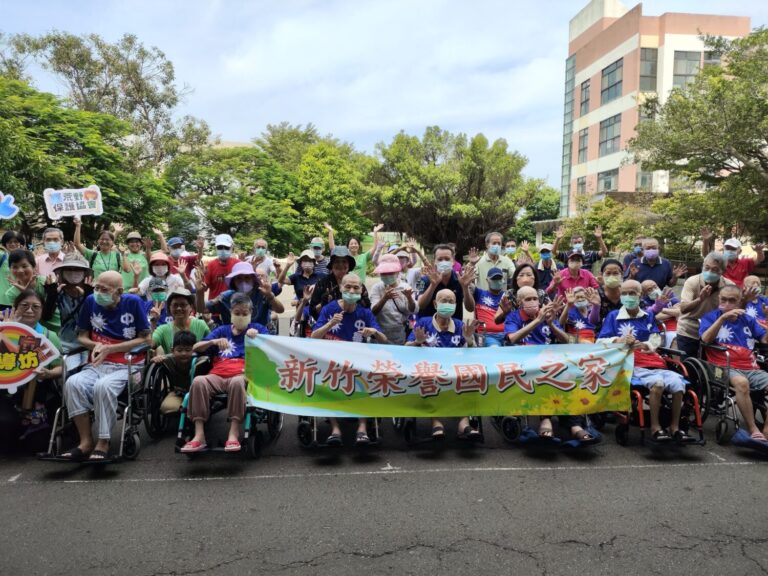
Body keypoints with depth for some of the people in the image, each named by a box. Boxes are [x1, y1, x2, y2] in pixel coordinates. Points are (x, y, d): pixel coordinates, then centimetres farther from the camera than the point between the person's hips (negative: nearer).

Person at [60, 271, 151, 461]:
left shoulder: (133, 302, -7)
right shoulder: (91, 301, 3)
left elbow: (145, 339, -6)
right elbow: (82, 336, 13)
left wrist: (110, 348, -11)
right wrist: (96, 345, -10)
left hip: (127, 366, -4)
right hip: (98, 365, 4)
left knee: (103, 386, -33)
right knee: (73, 384, -25)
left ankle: (102, 442, -18)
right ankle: (85, 441, -15)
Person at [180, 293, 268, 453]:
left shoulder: (257, 328, 19)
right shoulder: (222, 330, 23)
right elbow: (195, 348, 15)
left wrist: (257, 336, -16)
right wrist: (214, 341, -5)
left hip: (241, 375, -2)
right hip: (217, 375, 2)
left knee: (237, 382, -38)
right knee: (198, 381, -30)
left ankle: (234, 433, -35)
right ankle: (199, 435, -31)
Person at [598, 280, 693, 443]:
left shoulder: (648, 316, 21)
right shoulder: (613, 316, 10)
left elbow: (656, 340, 11)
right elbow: (600, 342, 3)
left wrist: (644, 345, -11)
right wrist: (619, 340, -15)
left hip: (654, 363, 4)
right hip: (631, 365, -4)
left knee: (677, 382, -23)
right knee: (657, 382, -33)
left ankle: (675, 427, -6)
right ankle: (655, 427, -19)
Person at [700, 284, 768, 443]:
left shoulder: (747, 319, 20)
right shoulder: (710, 316, 7)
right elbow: (706, 339, -11)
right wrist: (722, 317, -20)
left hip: (751, 369, 5)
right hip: (725, 367, -5)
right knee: (742, 383, -37)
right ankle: (753, 430, -29)